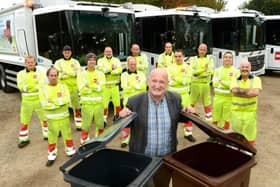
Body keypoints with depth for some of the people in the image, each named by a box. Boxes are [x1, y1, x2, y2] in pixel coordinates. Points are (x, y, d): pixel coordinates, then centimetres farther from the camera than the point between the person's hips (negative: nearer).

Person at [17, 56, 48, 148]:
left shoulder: (40, 73, -1)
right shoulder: (21, 74, 0)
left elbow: (42, 86, -14)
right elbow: (21, 87, -14)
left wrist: (27, 86, -18)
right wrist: (36, 85, -22)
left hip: (39, 100, 0)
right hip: (27, 101, 0)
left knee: (45, 118, 13)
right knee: (24, 122, 7)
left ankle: (47, 134, 31)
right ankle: (24, 139, 21)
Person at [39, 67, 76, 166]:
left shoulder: (63, 87, 0)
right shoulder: (43, 89, -3)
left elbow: (67, 100, -14)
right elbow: (45, 105, -13)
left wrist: (53, 101, -19)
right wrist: (60, 103, -16)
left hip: (64, 117, 1)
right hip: (52, 118, -1)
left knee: (67, 135, 14)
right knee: (52, 138, 6)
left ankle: (70, 151, 31)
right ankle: (51, 156, 21)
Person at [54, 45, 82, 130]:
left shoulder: (75, 62, 9)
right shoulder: (58, 62, 5)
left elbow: (78, 73, -6)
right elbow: (58, 75, -9)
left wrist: (66, 73, -18)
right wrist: (72, 74, -15)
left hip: (74, 88, 2)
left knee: (77, 107, 12)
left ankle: (79, 125, 25)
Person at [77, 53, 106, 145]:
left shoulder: (100, 74, 5)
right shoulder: (81, 74, 0)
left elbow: (101, 87, -10)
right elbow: (82, 90, -12)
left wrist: (89, 85, -16)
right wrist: (96, 86, -14)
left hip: (99, 103, 2)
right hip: (86, 104, -2)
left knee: (100, 123, 12)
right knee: (86, 124, 0)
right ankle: (84, 141, 16)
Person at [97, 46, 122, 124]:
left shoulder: (116, 60, 11)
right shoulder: (100, 60, 7)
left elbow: (119, 70, -7)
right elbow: (100, 69, -13)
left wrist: (108, 71, -15)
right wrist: (111, 68, -12)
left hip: (115, 85, 2)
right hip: (105, 86, -1)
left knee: (117, 102, 4)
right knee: (104, 103, -3)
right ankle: (104, 118, 10)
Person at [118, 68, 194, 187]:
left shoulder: (175, 98, -7)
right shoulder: (135, 101, -15)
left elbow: (179, 118, 9)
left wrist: (188, 112, -10)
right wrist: (121, 116, -26)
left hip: (167, 159, 2)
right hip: (141, 159, -2)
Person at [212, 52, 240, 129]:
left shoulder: (236, 71, 0)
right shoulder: (217, 70, 7)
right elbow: (215, 83, -4)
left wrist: (222, 81, -14)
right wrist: (228, 83, -15)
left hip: (229, 98, -2)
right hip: (218, 97, 2)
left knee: (227, 119, 5)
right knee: (215, 118, 7)